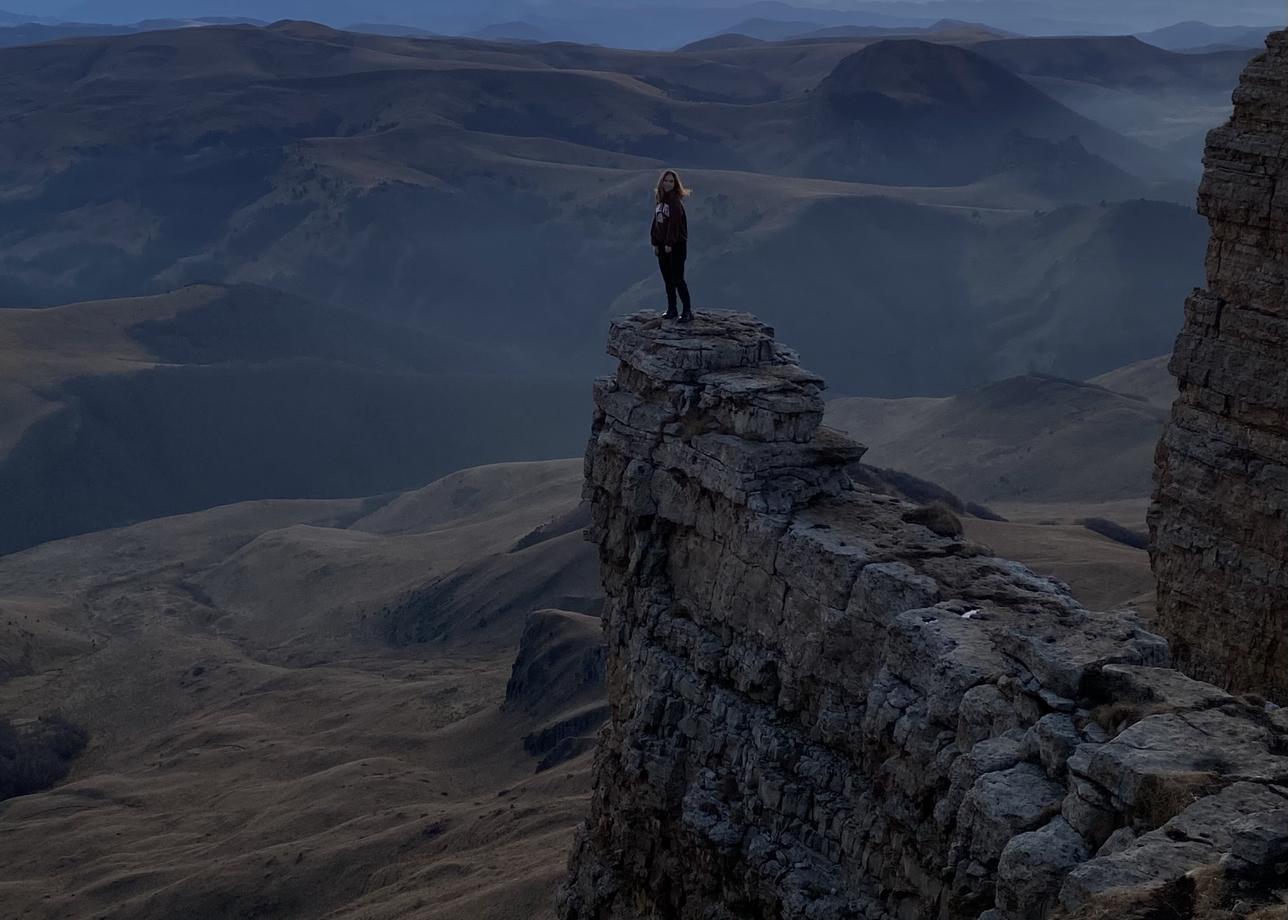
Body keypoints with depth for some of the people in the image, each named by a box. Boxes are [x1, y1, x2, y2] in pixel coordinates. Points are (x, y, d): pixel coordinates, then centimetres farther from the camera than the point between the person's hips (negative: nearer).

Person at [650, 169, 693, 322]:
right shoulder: (659, 199, 10)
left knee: (677, 279, -8)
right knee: (667, 279, 11)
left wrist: (670, 243, -20)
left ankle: (688, 311, -4)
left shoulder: (675, 201, -13)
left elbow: (674, 223, -18)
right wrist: (655, 242, 9)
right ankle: (671, 309, 19)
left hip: (676, 245, -8)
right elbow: (656, 221, 13)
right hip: (662, 244, 8)